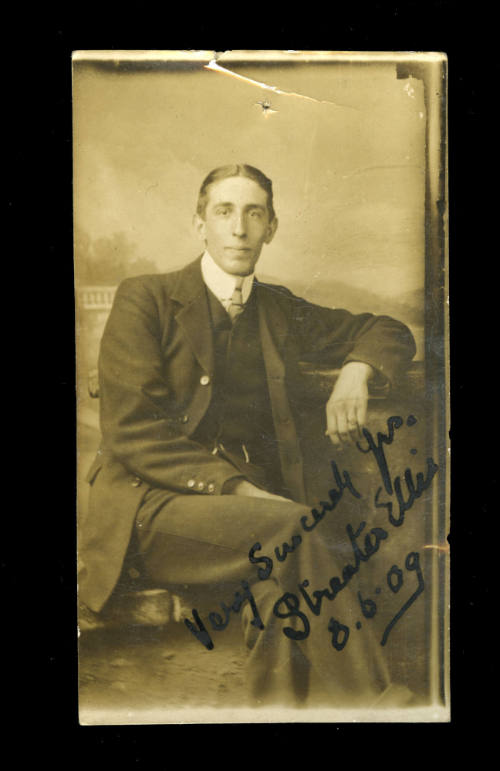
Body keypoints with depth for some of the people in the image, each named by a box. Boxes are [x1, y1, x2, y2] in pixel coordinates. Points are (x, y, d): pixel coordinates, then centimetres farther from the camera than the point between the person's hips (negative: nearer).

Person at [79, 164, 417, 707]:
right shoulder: (144, 301, 2)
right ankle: (366, 699, -18)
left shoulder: (280, 312, 16)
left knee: (278, 592, -28)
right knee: (293, 528, -29)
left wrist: (355, 371, 1)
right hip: (153, 507, -4)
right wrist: (241, 488, -19)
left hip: (250, 511, 4)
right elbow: (131, 433, -9)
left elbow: (389, 332, 25)